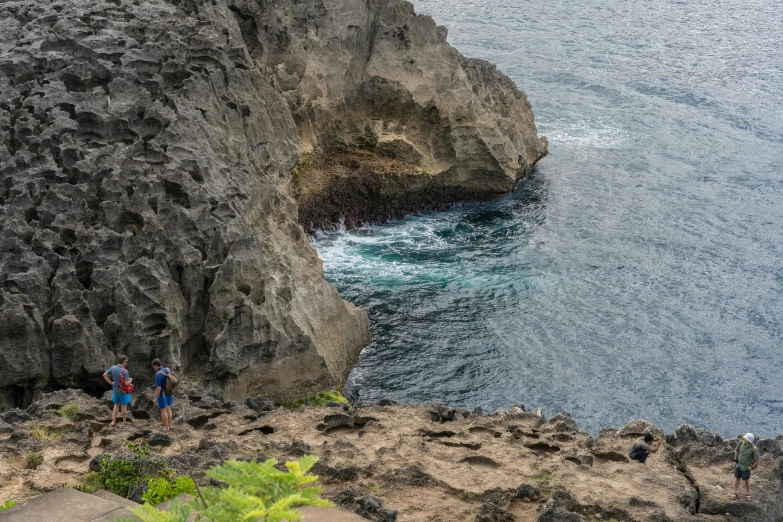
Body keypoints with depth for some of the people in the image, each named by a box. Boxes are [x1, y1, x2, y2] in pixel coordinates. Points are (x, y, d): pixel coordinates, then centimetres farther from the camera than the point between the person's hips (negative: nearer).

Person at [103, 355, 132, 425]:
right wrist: (130, 380, -5)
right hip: (123, 391, -5)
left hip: (115, 390, 5)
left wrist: (111, 382, 6)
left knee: (116, 405, 21)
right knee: (124, 406, 12)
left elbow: (105, 375, 0)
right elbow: (127, 383, -27)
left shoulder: (113, 368, -7)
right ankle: (124, 422, 22)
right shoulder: (125, 371, -24)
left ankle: (113, 421, 17)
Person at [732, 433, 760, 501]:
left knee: (747, 480, 11)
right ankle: (735, 493, 27)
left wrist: (752, 467, -7)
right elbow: (737, 449, 6)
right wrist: (735, 458, 1)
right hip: (738, 465, 4)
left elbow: (757, 460, -16)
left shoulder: (754, 449, -27)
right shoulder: (742, 442, -16)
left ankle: (747, 494, 32)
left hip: (746, 467, -4)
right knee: (737, 478, 14)